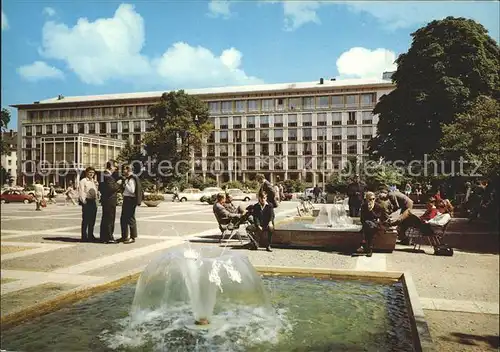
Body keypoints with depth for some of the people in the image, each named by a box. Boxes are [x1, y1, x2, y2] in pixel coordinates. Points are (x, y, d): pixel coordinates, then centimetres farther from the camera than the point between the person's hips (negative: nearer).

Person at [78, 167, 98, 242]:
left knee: (92, 220, 10)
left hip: (93, 201, 7)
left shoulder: (94, 181, 18)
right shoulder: (83, 181, -3)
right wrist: (83, 201, -16)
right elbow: (81, 192, -11)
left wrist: (96, 201, 12)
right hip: (87, 202, -7)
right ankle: (84, 236, 1)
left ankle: (90, 235, 20)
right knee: (85, 220, -4)